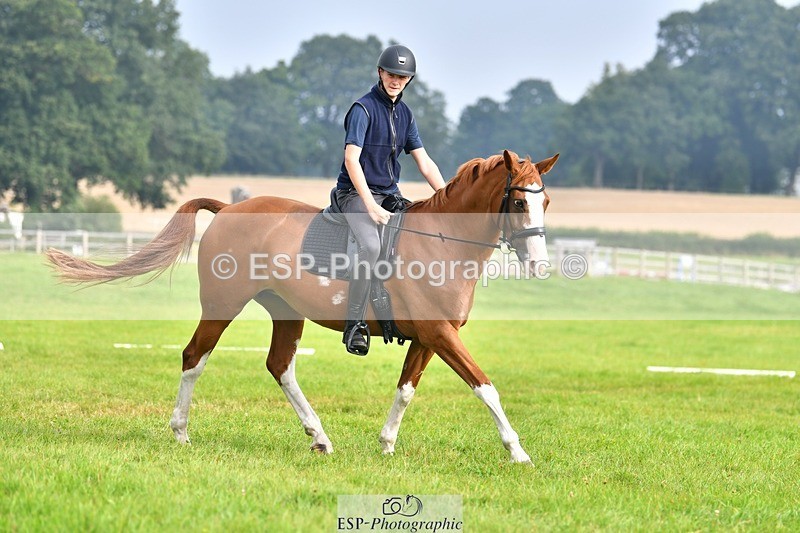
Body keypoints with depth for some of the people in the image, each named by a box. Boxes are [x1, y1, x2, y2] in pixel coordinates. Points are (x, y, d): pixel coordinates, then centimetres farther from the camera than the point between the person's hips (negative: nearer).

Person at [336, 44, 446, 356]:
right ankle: (354, 326, -27)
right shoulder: (364, 108, -11)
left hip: (390, 194, 8)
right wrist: (370, 206, -28)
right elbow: (351, 159, -20)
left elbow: (424, 162, 13)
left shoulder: (404, 113, 11)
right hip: (356, 193, -8)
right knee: (371, 245, -32)